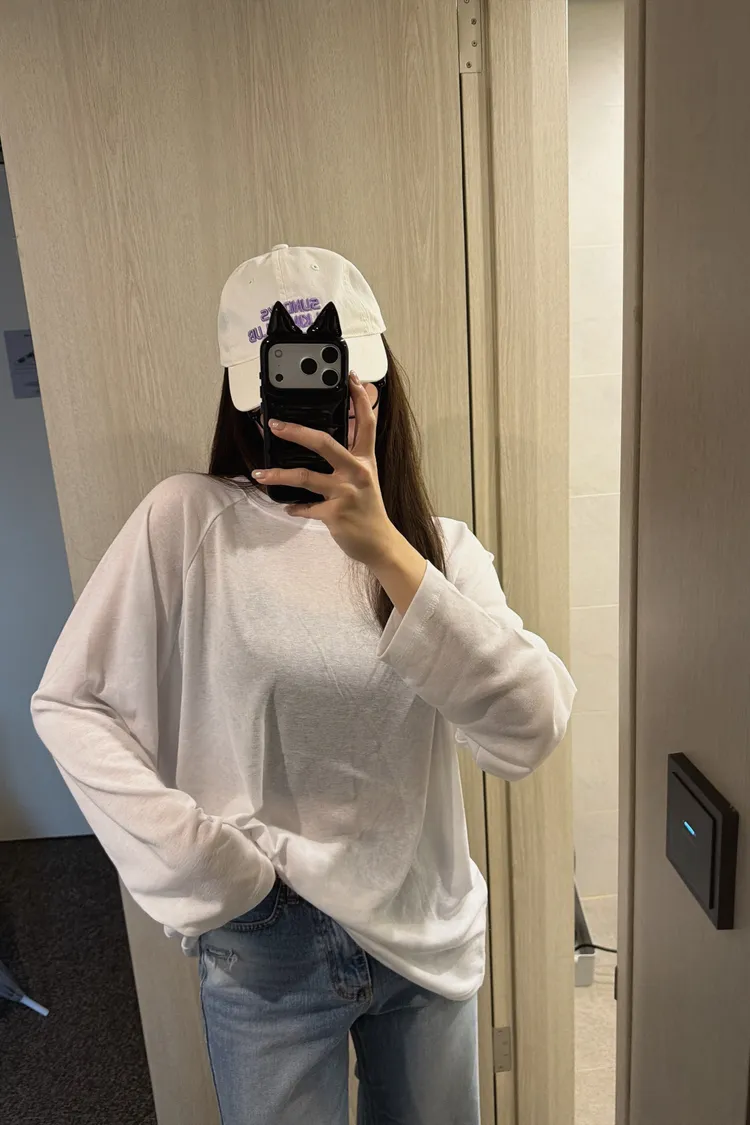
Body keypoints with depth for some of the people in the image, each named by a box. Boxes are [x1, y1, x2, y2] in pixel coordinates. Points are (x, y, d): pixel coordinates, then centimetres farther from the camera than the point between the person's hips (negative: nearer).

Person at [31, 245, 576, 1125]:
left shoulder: (442, 548, -5)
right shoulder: (190, 520, -12)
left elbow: (528, 735, -20)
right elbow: (70, 703, -8)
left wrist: (385, 550, -30)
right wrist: (202, 866, -13)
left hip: (431, 932, 3)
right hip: (268, 947, -2)